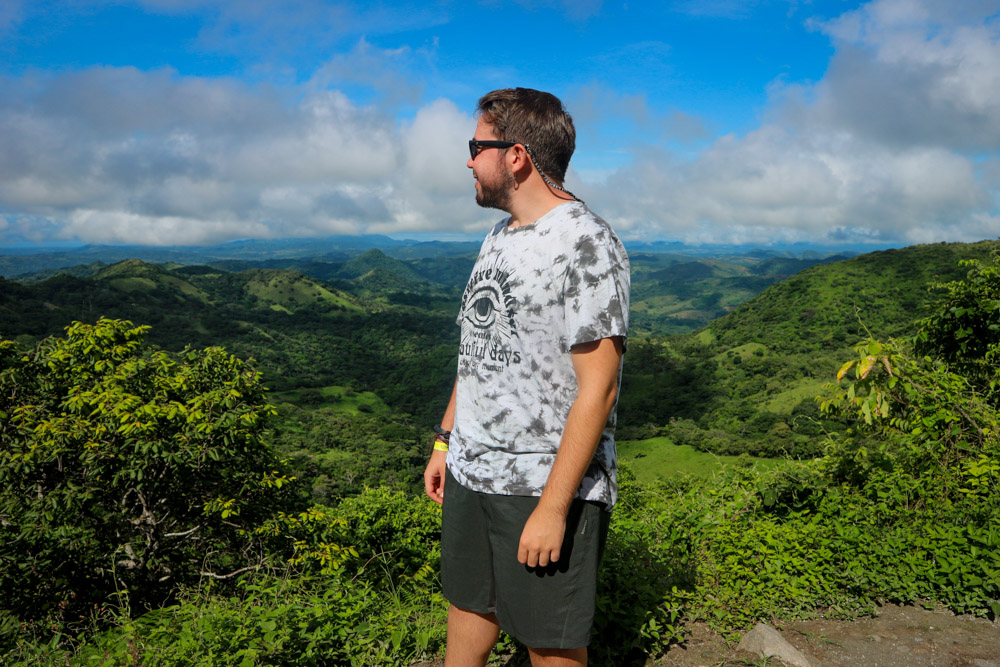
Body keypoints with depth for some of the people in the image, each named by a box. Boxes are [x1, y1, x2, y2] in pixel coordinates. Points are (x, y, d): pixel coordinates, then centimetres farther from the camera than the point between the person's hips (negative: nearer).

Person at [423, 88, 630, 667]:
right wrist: (445, 441, 16)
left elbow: (597, 388, -20)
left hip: (546, 488, -7)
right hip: (469, 472, 8)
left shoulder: (586, 244, -17)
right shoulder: (499, 238, 11)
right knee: (468, 610, 20)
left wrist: (552, 508, -21)